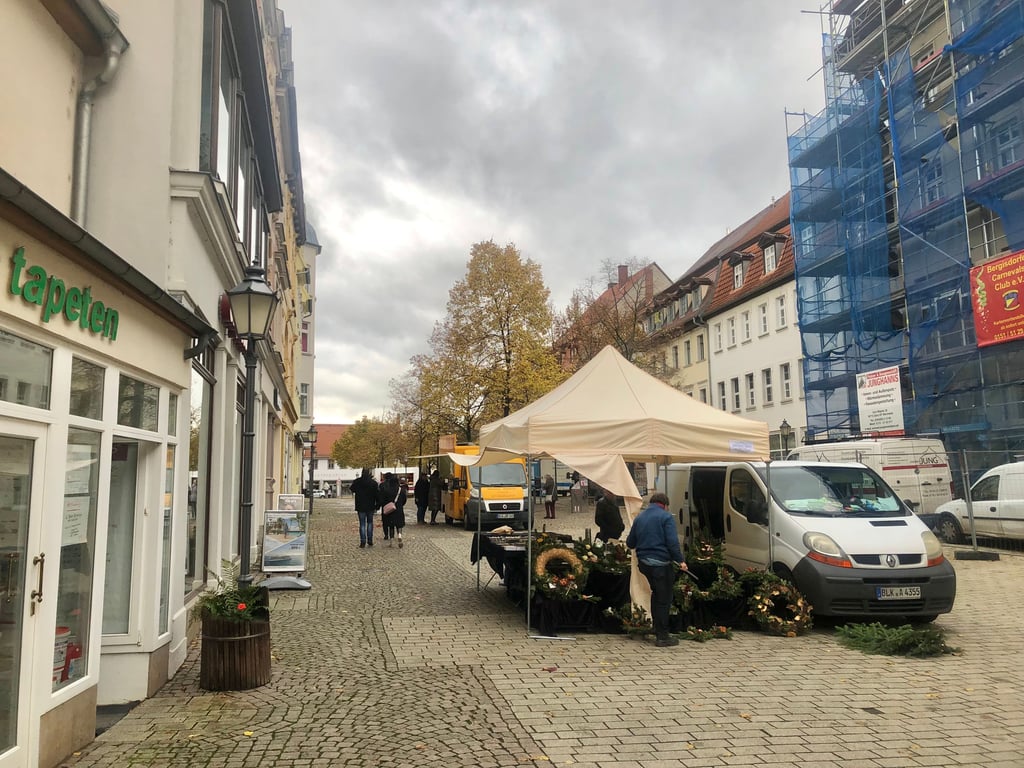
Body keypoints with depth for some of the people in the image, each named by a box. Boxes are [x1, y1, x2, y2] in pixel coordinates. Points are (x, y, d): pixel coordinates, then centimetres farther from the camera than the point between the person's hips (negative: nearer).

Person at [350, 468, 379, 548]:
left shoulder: (357, 482, -7)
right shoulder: (373, 482, -7)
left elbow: (352, 490, 10)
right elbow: (377, 495, -3)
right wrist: (376, 506, 4)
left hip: (360, 507, -1)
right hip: (370, 506, 1)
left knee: (362, 524, 3)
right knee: (370, 522, 14)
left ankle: (363, 542, -3)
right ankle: (370, 541, 12)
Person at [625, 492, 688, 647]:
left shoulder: (639, 517, 12)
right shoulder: (666, 517, -6)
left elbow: (630, 543, 15)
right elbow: (672, 542, -17)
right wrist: (680, 560, -11)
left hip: (644, 563, 7)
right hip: (661, 563, -7)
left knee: (657, 594, 23)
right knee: (664, 599, 2)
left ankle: (658, 630, 30)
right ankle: (662, 637, 6)